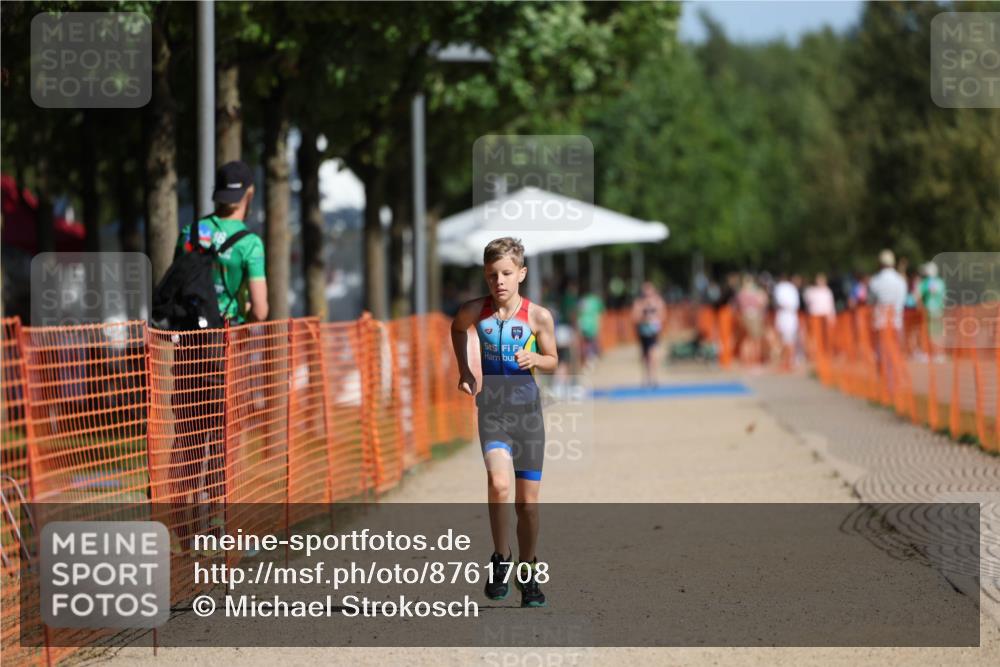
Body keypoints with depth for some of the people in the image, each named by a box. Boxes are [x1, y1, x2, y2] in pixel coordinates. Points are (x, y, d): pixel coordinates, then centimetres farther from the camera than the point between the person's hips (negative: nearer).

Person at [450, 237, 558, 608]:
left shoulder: (538, 316, -7)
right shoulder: (475, 311, -5)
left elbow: (553, 362, 6)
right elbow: (457, 328, 19)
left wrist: (534, 359, -15)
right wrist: (464, 371, 9)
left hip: (528, 408, 1)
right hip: (492, 406, -1)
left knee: (528, 501, 6)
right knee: (499, 482, -25)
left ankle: (527, 571, 25)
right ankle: (501, 558, -7)